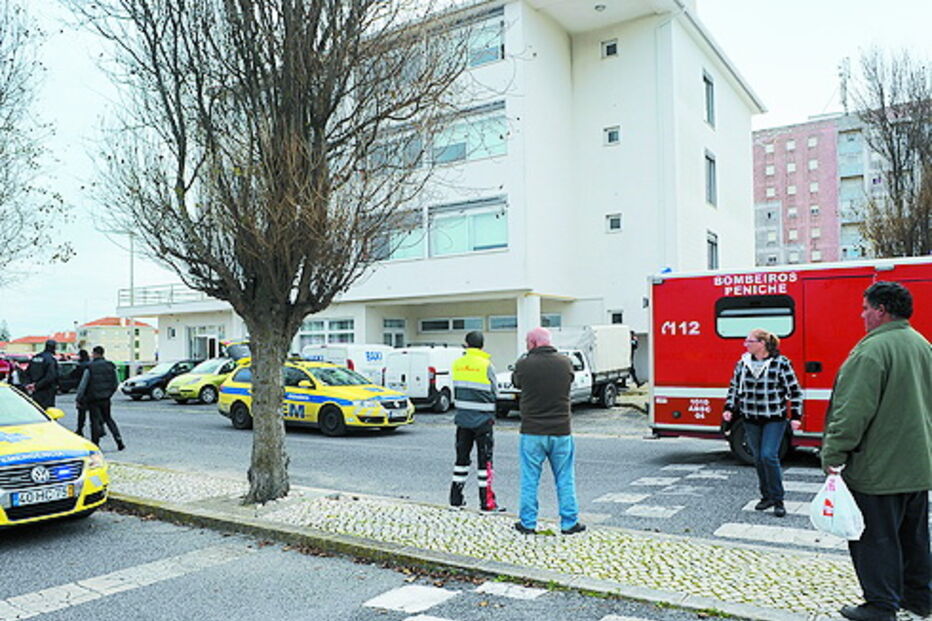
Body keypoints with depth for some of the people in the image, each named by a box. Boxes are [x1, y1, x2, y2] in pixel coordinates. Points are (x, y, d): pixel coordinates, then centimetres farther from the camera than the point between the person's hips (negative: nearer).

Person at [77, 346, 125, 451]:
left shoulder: (90, 367, -10)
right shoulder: (111, 366, 2)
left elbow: (83, 384, -8)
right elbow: (115, 384, 7)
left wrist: (78, 398, 0)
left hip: (93, 399, -4)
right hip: (106, 399, 4)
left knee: (95, 421, 3)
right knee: (108, 419, 15)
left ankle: (95, 444, 7)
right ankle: (119, 440, 4)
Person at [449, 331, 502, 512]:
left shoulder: (457, 364, 3)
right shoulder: (486, 365, -10)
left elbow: (455, 390, 11)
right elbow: (493, 393, -3)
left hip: (462, 417, 5)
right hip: (482, 419, -4)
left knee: (462, 457, 14)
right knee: (485, 459, 1)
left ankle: (455, 498, 19)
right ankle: (486, 502, 2)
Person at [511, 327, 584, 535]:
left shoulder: (524, 365, -11)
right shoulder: (565, 363, -3)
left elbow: (515, 382, 9)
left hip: (532, 432, -2)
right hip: (561, 431, 2)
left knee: (529, 480, 10)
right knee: (565, 479, 13)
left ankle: (527, 523, 17)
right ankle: (569, 523, 19)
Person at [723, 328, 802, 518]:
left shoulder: (781, 363, -9)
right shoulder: (743, 363, 4)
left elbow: (794, 391, -5)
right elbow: (734, 387, 14)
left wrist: (796, 416, -9)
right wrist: (729, 408, 5)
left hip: (774, 419, -5)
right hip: (751, 419, 5)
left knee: (769, 456, -12)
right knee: (758, 458, 10)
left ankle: (778, 499, 3)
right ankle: (766, 496, 24)